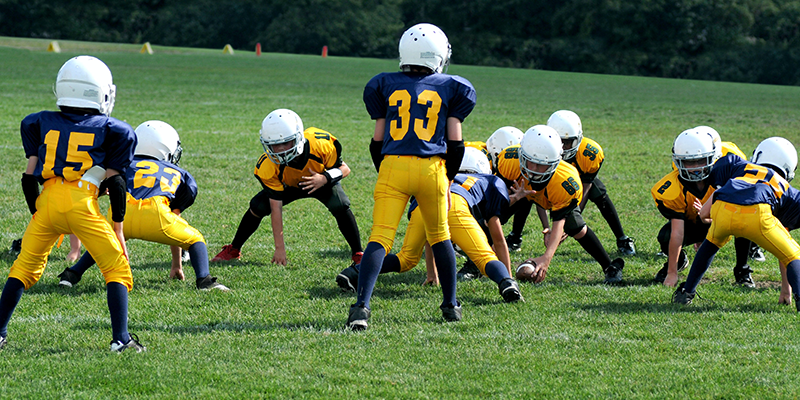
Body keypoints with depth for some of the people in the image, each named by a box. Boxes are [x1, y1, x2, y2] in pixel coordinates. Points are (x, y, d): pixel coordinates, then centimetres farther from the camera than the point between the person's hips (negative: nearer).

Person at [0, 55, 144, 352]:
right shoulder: (110, 130, 11)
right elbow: (114, 182, 8)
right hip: (83, 204, -3)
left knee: (25, 268, 18)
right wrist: (117, 227, 14)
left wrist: (37, 215, 26)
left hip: (48, 202, 3)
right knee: (117, 270, 7)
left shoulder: (42, 124, 18)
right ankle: (120, 337, -4)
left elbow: (29, 177, 17)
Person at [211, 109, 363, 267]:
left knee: (340, 206, -28)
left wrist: (325, 178, -46)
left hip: (322, 182, -1)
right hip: (290, 186, 1)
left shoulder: (320, 144, -39)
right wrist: (279, 248, -30)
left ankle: (358, 255, -11)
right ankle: (234, 250, 7)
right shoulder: (268, 166, -35)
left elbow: (344, 169, -22)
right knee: (257, 206, -17)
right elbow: (276, 208, -30)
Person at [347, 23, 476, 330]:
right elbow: (454, 141, 8)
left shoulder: (386, 86, 11)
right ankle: (451, 305, 26)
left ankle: (362, 305, -22)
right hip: (431, 168, 0)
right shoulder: (450, 88, 9)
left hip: (393, 166, 0)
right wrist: (448, 178, 20)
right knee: (439, 236, 19)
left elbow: (378, 140, 12)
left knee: (380, 238, -6)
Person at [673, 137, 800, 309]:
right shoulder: (785, 190, 35)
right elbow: (783, 246, 38)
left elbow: (704, 213, 31)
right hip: (757, 214, -2)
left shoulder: (740, 166, 37)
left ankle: (686, 292, 38)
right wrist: (786, 287, 46)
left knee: (711, 243, 36)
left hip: (723, 211, 2)